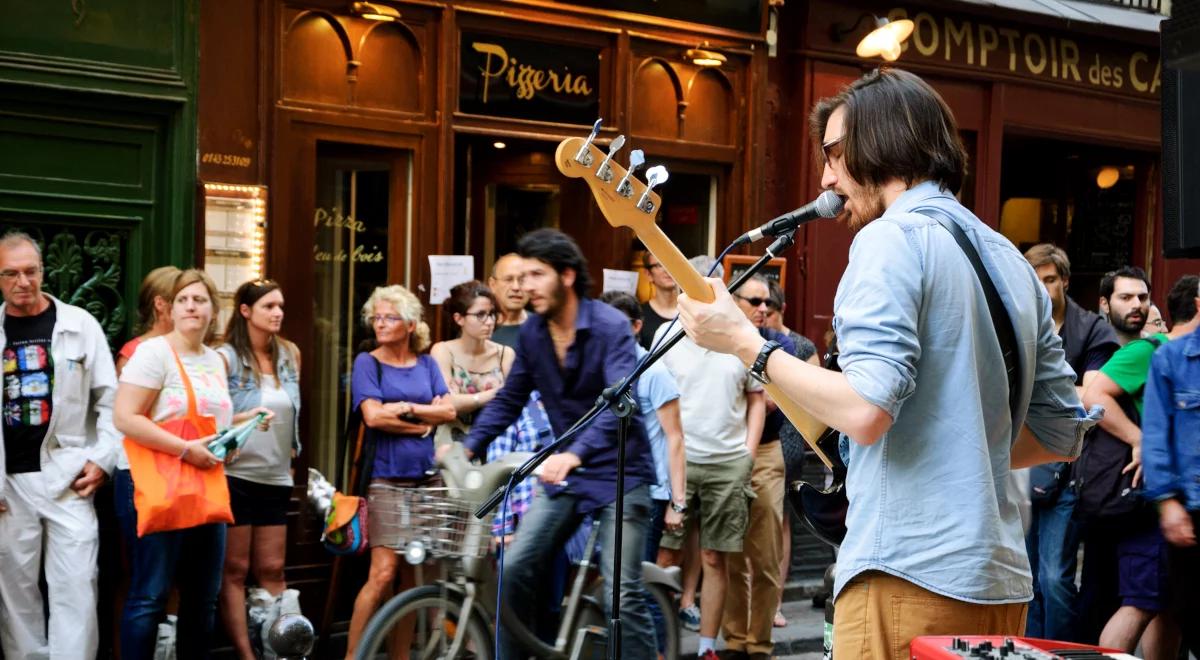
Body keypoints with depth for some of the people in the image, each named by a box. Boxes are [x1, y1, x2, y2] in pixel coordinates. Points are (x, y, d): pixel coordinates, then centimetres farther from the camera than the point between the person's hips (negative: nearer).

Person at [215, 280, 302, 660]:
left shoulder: (290, 354, 8)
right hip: (235, 476, -5)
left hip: (276, 478, 5)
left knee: (272, 570, 7)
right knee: (234, 570, -1)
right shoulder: (226, 357, -8)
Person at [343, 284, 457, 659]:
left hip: (427, 477, 4)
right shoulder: (367, 362, 0)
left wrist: (406, 408, -11)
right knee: (383, 572, -11)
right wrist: (423, 423, -5)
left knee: (412, 573, 6)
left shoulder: (426, 364, 11)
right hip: (387, 479, -4)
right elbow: (374, 416, -12)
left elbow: (449, 411, 1)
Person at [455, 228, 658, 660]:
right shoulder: (532, 332, 1)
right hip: (565, 470, 6)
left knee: (622, 592, -12)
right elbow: (508, 400, 9)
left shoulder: (610, 326, -17)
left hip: (618, 473, -5)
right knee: (515, 568, -3)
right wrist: (468, 447, -7)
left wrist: (574, 454, -45)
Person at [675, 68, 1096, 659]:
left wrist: (746, 344, -11)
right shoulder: (1011, 260, 16)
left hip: (908, 577, -9)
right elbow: (1062, 433, 18)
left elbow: (865, 411, -21)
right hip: (1001, 582, 9)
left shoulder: (891, 238, -9)